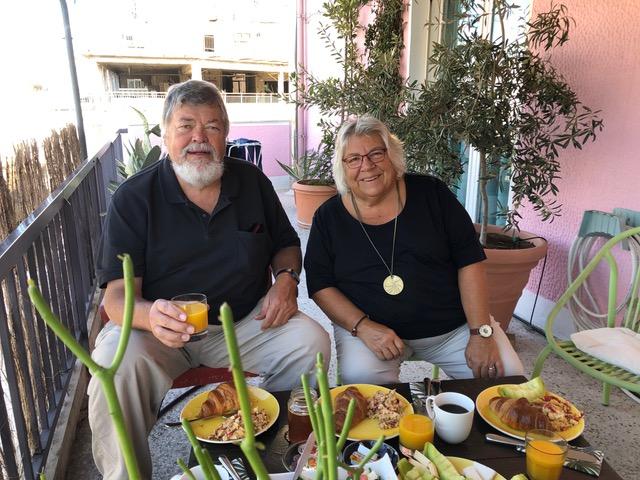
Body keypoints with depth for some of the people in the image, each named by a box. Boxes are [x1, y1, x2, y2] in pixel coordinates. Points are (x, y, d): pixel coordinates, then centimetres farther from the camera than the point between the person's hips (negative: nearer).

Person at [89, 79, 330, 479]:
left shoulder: (253, 181, 3)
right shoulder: (133, 198, -6)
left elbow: (286, 244, 15)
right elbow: (117, 295, -11)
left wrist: (286, 278, -8)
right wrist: (149, 315, -35)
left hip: (245, 321, 3)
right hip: (160, 327, -2)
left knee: (312, 342, -21)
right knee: (116, 368, -32)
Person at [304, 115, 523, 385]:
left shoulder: (430, 193, 0)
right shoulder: (329, 216, 1)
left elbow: (469, 261, -1)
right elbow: (320, 285, -1)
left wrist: (481, 333, -9)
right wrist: (362, 326, -17)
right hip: (369, 326, -1)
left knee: (507, 374, -12)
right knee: (361, 380, -30)